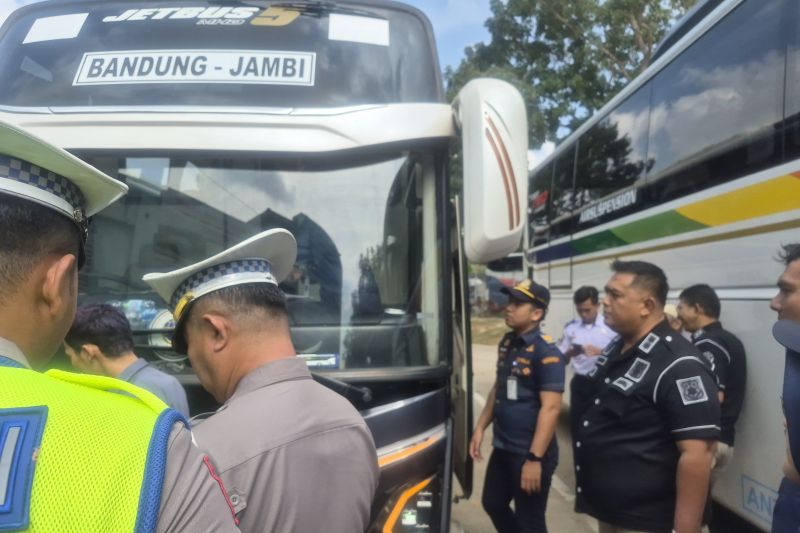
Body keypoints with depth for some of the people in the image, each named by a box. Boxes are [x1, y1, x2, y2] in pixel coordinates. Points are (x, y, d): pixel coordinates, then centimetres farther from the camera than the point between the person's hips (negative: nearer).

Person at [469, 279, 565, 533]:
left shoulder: (546, 352, -19)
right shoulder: (506, 343, 5)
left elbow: (551, 408, -23)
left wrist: (534, 458, -25)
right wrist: (480, 427, 14)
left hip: (529, 453, -8)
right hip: (502, 447, 8)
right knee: (493, 503, 21)